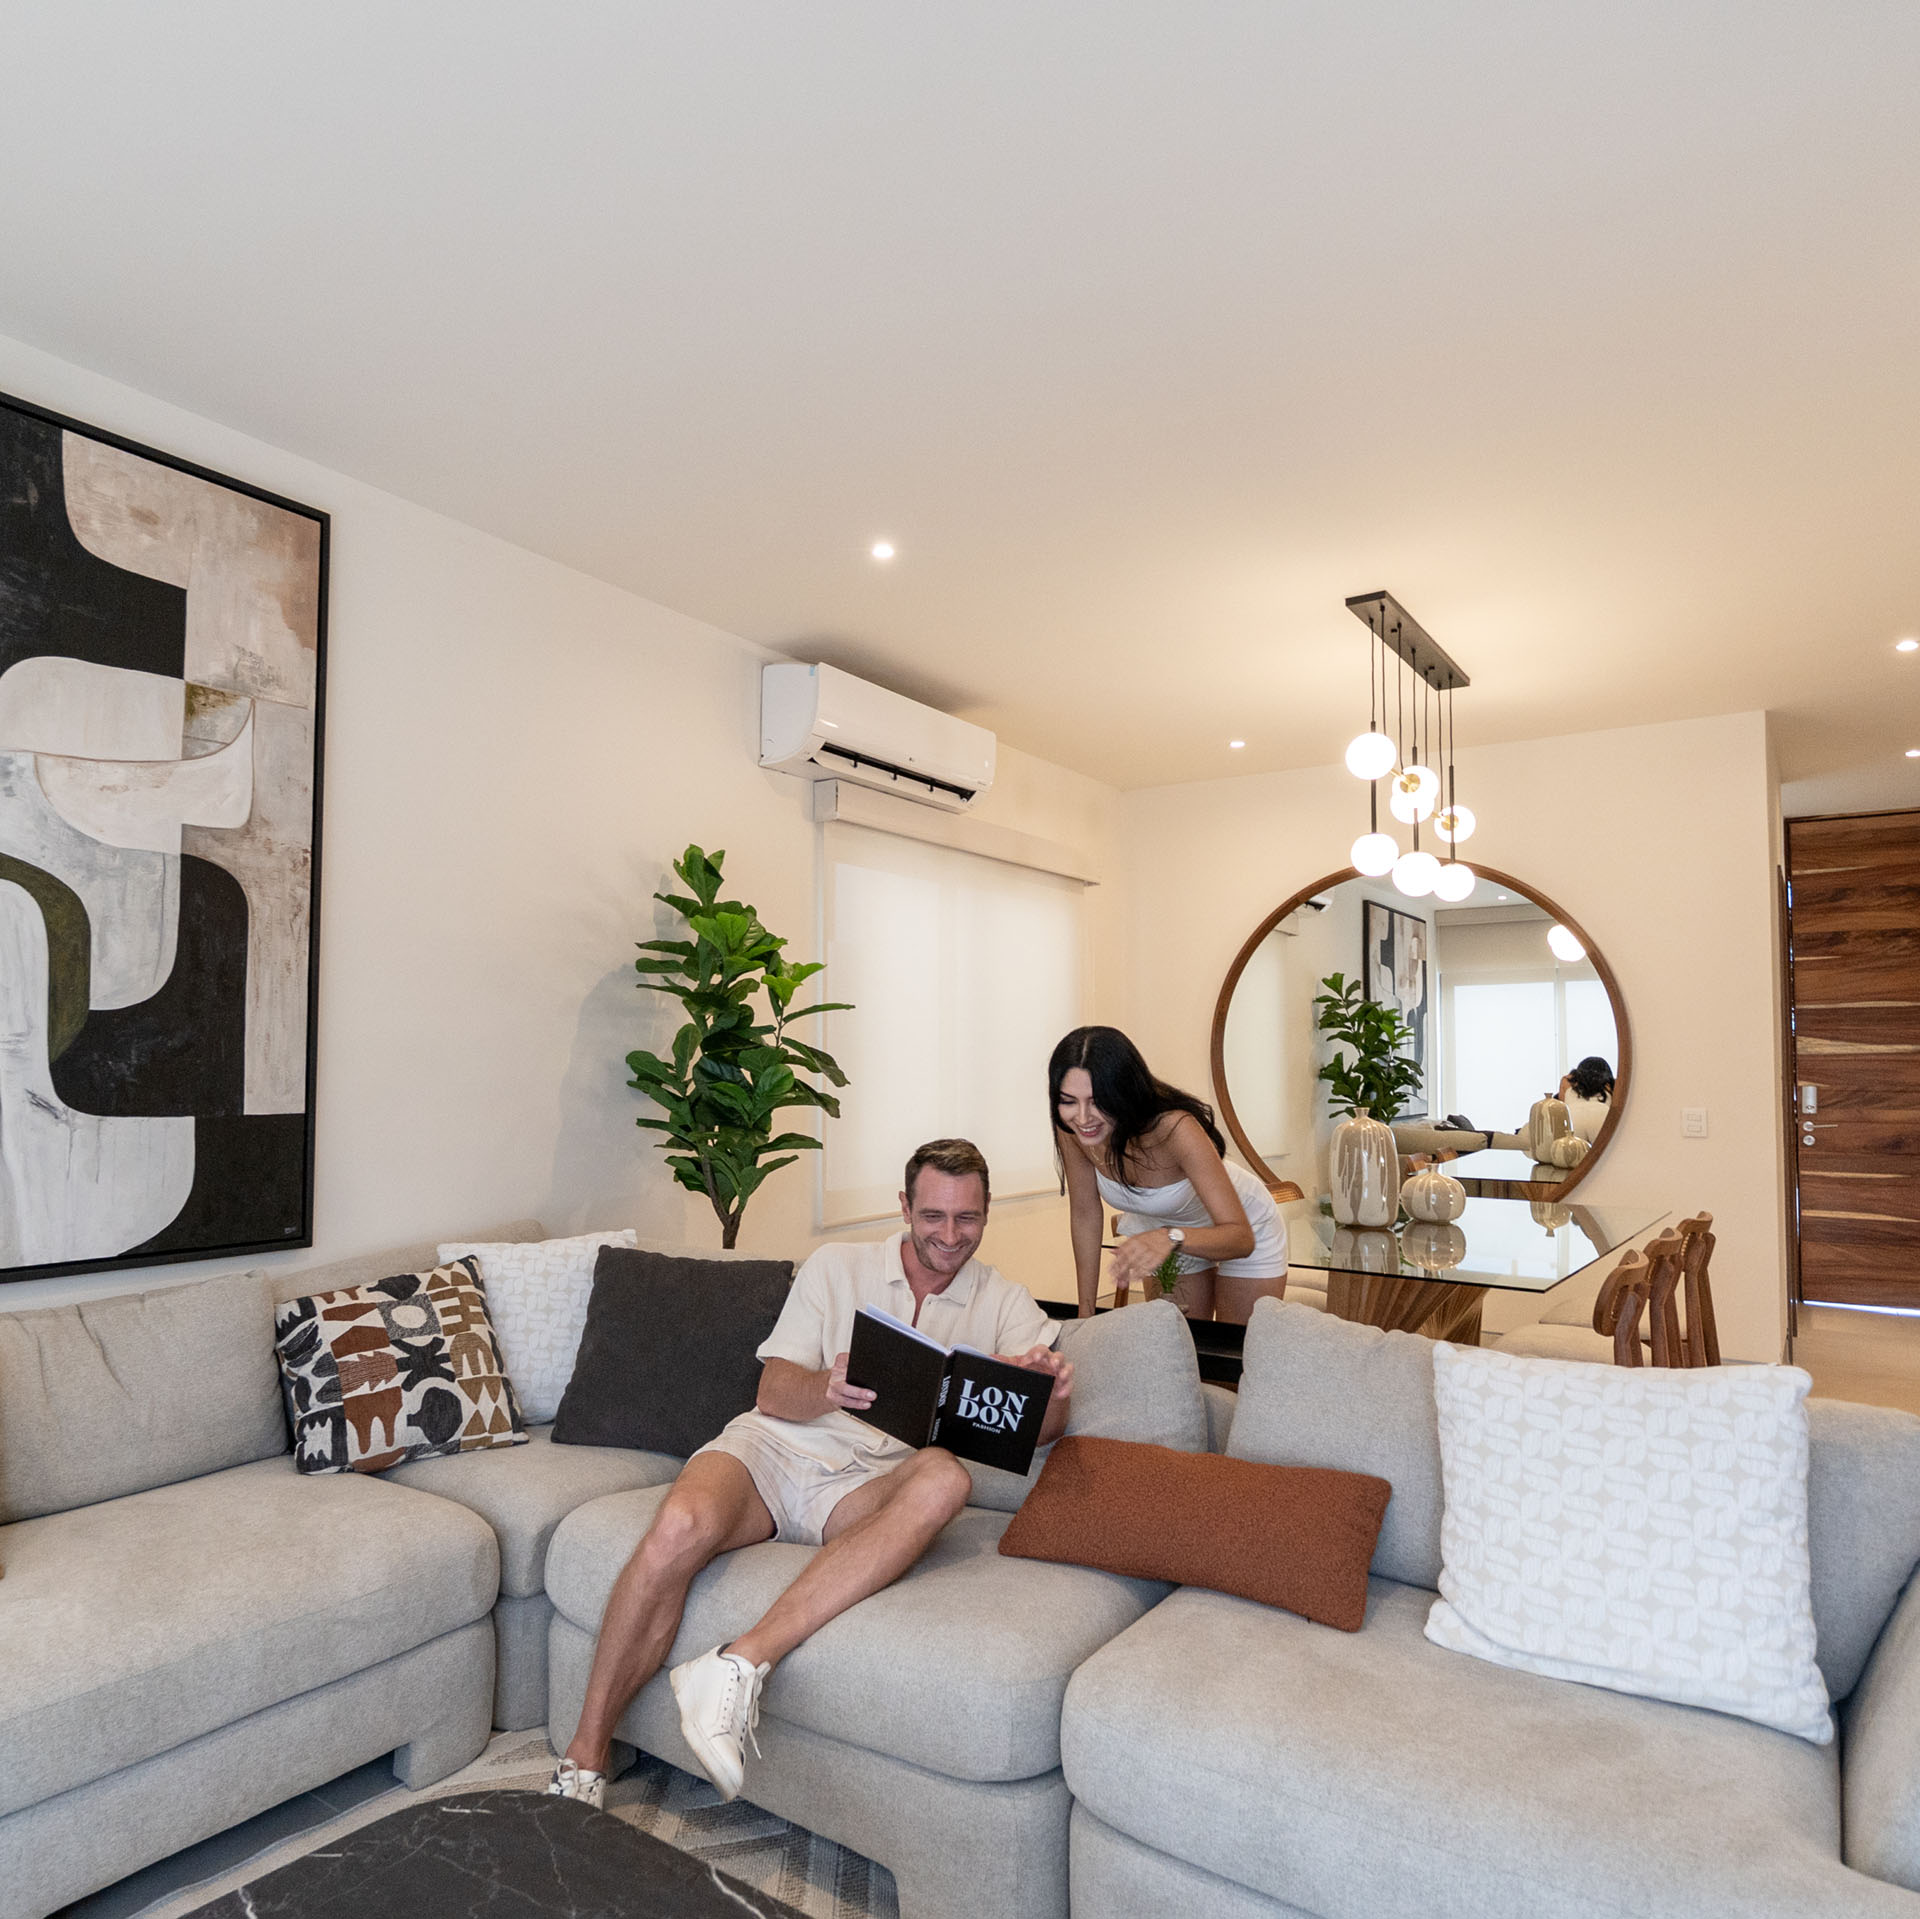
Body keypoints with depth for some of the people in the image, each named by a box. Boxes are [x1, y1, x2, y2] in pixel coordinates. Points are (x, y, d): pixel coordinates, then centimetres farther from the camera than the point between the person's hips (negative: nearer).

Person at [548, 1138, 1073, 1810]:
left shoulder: (1004, 1303, 11)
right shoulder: (838, 1266, 9)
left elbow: (1040, 1432, 0)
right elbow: (773, 1393, 2)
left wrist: (1051, 1392, -25)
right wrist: (828, 1387, -22)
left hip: (868, 1481, 1)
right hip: (774, 1445, 0)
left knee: (943, 1477, -34)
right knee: (681, 1526, -32)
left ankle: (742, 1665, -37)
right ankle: (584, 1758, -14)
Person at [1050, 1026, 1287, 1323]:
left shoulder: (1175, 1129, -40)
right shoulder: (1070, 1129, -28)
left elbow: (1241, 1237, -41)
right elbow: (1084, 1213, -12)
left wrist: (1171, 1238, -60)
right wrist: (1086, 1311, -9)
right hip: (1158, 1226, 3)